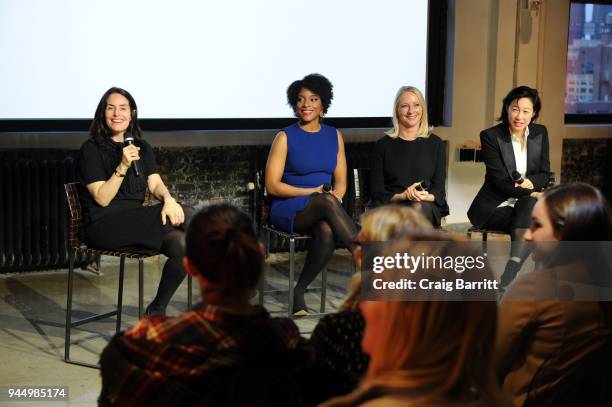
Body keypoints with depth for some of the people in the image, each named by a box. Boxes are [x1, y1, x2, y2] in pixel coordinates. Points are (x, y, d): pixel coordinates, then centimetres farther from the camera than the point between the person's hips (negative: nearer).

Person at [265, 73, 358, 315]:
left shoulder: (334, 136, 14)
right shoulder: (285, 137, 1)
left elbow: (341, 182, 13)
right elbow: (272, 186, -5)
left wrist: (335, 195, -11)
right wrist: (313, 192, -13)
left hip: (325, 209, 3)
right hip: (288, 209, -3)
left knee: (327, 232, -35)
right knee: (327, 202, -37)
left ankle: (299, 290, -18)